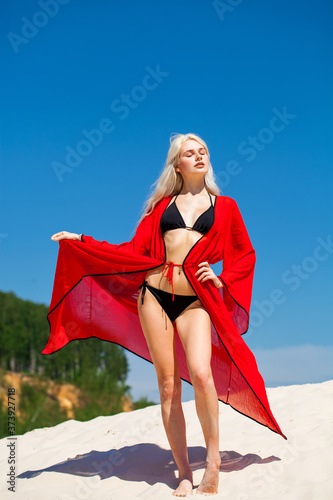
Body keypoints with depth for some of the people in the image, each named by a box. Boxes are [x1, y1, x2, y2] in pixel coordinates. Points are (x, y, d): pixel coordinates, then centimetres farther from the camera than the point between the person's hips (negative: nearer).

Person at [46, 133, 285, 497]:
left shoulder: (224, 206, 13)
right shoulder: (163, 204, 13)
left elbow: (246, 255, 16)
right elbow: (135, 249, 12)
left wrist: (221, 279, -2)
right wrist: (82, 241, 9)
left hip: (195, 300, -1)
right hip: (155, 294, 1)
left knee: (200, 373, -24)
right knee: (168, 386, 0)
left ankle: (213, 459, -8)